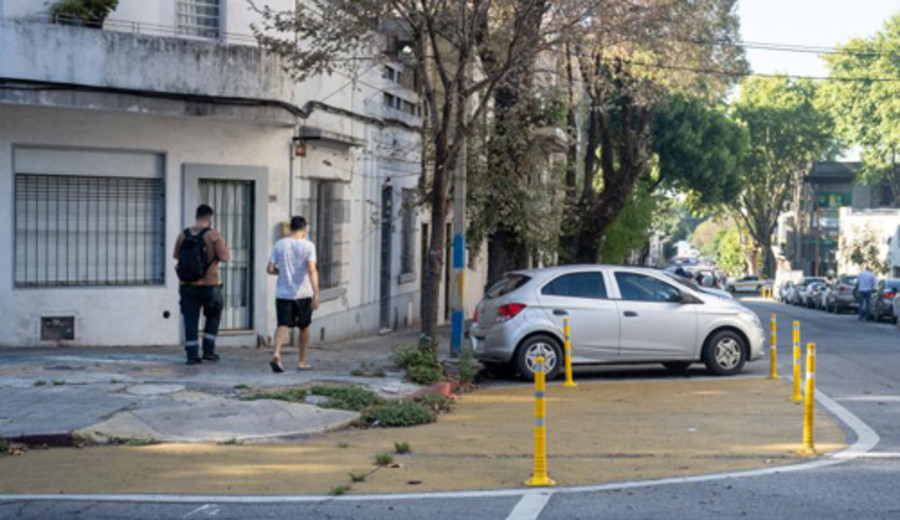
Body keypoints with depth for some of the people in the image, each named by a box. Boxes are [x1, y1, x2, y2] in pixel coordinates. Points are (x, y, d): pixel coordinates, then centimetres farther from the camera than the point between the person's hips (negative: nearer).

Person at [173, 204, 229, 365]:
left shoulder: (183, 235, 3)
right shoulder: (214, 235, -9)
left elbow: (176, 255, 12)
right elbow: (224, 257, -12)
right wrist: (225, 248, 8)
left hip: (187, 285, 2)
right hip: (209, 285, -2)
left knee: (190, 320, 5)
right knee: (213, 317, 18)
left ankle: (192, 355, 2)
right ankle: (208, 350, 11)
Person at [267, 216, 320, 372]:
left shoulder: (279, 245, 2)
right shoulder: (308, 246, -6)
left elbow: (270, 269, 0)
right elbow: (312, 270, -16)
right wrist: (316, 294, -20)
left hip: (283, 293, 1)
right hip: (303, 294, -1)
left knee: (283, 325, -2)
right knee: (304, 327, 15)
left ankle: (276, 354, -27)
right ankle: (302, 362, 21)